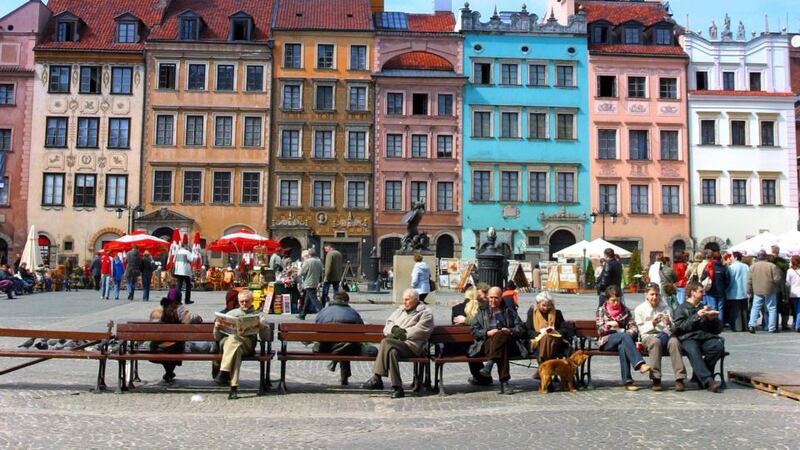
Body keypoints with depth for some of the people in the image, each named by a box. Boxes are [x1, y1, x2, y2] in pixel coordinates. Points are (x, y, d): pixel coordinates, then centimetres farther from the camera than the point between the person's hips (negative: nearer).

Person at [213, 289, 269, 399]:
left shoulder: (259, 316, 24)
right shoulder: (231, 314, 30)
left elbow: (265, 337, 10)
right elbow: (217, 337, 24)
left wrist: (262, 327, -10)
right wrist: (217, 328, 2)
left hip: (248, 343, -1)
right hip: (227, 341, 1)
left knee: (234, 338, -36)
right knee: (236, 348, -36)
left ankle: (224, 373, -42)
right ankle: (234, 386, -45)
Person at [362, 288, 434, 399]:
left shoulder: (426, 313, 7)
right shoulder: (400, 310, 26)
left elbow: (419, 330, -8)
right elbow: (388, 323, 16)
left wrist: (404, 334, -13)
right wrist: (394, 329, -5)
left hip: (413, 345, -5)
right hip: (396, 343, 5)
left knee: (386, 342, -28)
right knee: (392, 351, -31)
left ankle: (377, 378, -24)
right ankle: (397, 387, -30)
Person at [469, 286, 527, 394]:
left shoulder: (509, 311, 27)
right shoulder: (482, 311, 25)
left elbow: (521, 328, 17)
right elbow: (474, 331, 13)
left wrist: (510, 331, -5)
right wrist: (487, 333, -7)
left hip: (508, 343, 1)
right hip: (487, 344, 0)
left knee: (500, 336, -38)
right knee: (502, 347, -38)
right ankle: (504, 382, -44)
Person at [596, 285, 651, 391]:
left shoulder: (625, 310, 15)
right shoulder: (601, 310, 10)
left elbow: (634, 327, 9)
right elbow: (600, 330, 2)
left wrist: (629, 334, -14)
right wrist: (608, 324, -19)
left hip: (623, 340, 2)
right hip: (607, 342, -2)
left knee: (622, 347, -38)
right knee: (624, 336, -35)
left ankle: (627, 381, -44)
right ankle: (640, 364, -50)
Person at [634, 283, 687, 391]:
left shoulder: (666, 307, 19)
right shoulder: (640, 309, 13)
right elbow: (641, 329, 4)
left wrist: (669, 323, -9)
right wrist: (652, 323, -12)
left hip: (665, 335, 2)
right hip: (648, 336, -2)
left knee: (674, 341, -33)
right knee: (655, 341, -38)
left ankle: (679, 379, -35)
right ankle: (656, 379, -38)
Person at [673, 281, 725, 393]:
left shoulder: (704, 308, 29)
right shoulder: (682, 308, 16)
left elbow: (718, 330, 26)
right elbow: (679, 327, -2)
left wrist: (713, 319, 5)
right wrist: (696, 316, -7)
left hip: (706, 337, 4)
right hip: (688, 338, -4)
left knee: (718, 346, -29)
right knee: (693, 350, -37)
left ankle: (699, 375, -20)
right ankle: (708, 380, -45)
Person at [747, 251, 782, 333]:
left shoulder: (753, 266, -1)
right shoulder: (772, 266, -10)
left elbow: (749, 280, 1)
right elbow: (777, 279, -9)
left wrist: (749, 291, 10)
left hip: (757, 291, 2)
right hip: (770, 291, -2)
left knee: (755, 308, 9)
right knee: (772, 309, 8)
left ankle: (751, 325, -5)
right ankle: (772, 328, 9)